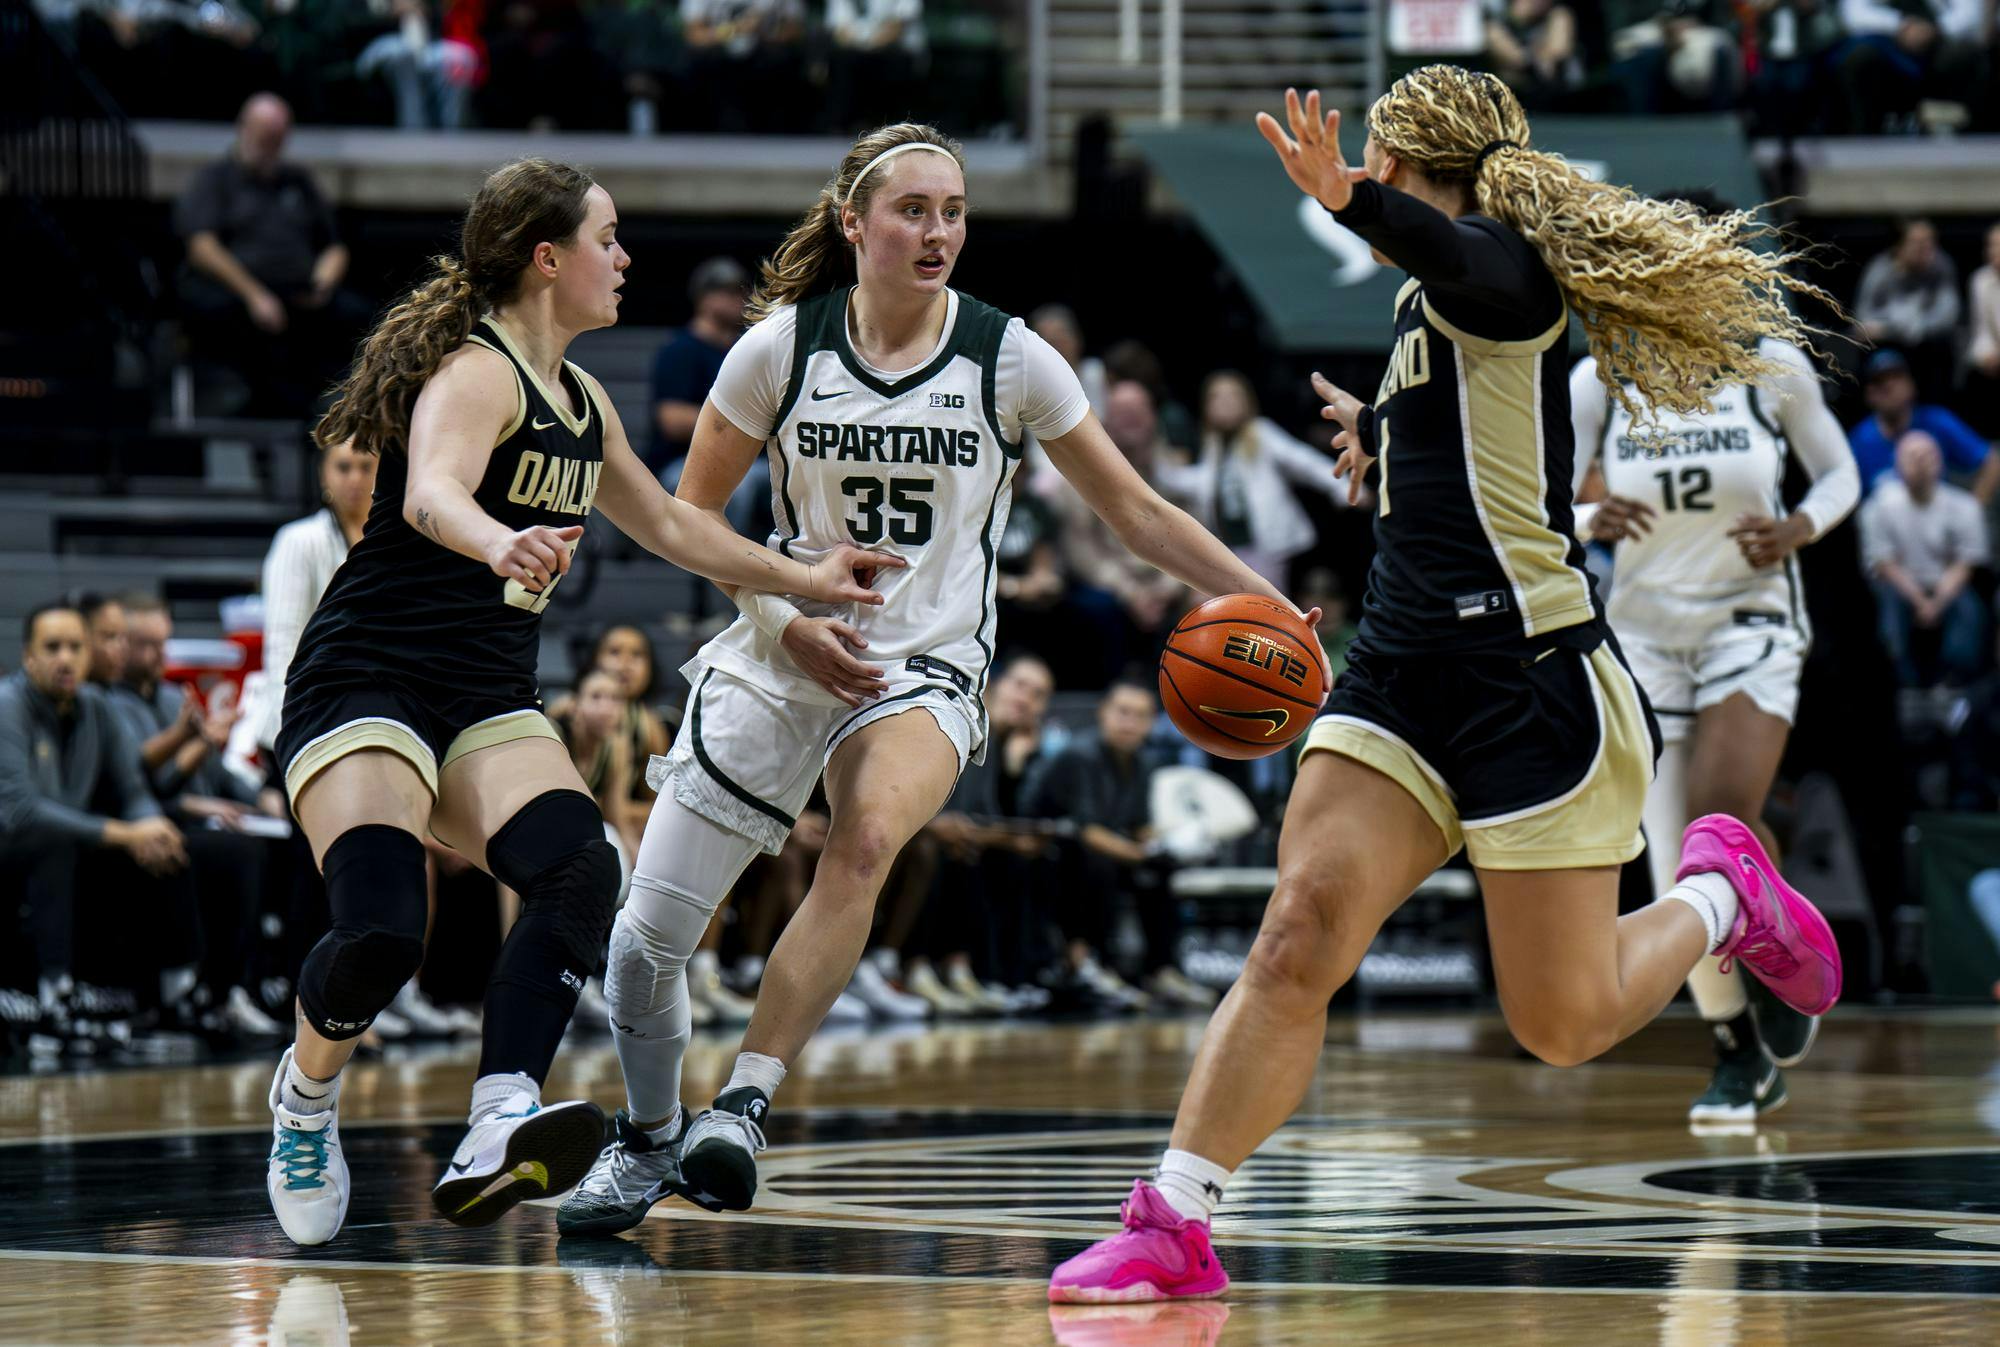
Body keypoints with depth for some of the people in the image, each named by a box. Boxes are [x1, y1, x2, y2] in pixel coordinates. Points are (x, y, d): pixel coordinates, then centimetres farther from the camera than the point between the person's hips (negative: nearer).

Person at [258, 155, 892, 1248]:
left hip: (489, 702, 8)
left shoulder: (579, 400, 17)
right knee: (379, 933, -27)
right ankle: (306, 1087, 7)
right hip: (364, 686, -8)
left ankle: (496, 1138, -37)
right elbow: (432, 494, -33)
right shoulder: (476, 373, -11)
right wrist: (500, 543, -55)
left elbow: (669, 524, 33)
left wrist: (805, 579, 38)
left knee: (580, 871, -23)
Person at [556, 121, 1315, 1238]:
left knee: (868, 838, -36)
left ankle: (744, 1106, -33)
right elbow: (691, 515, 5)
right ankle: (649, 1140, 24)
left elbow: (1137, 511, 3)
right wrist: (785, 620, -9)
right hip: (780, 656, 1)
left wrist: (1264, 601, -5)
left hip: (928, 670, -1)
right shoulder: (782, 347, -3)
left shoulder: (1008, 358, -4)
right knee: (647, 937, -4)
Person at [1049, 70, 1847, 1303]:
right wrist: (1383, 429, 54)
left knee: (1564, 1026, -1)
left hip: (1536, 676, -8)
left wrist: (1352, 201, -55)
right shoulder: (1435, 310, 18)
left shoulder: (1498, 264, -10)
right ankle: (1173, 1226, -16)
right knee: (1300, 940, -11)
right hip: (1407, 678, 8)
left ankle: (1721, 895, 26)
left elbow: (1464, 258, -36)